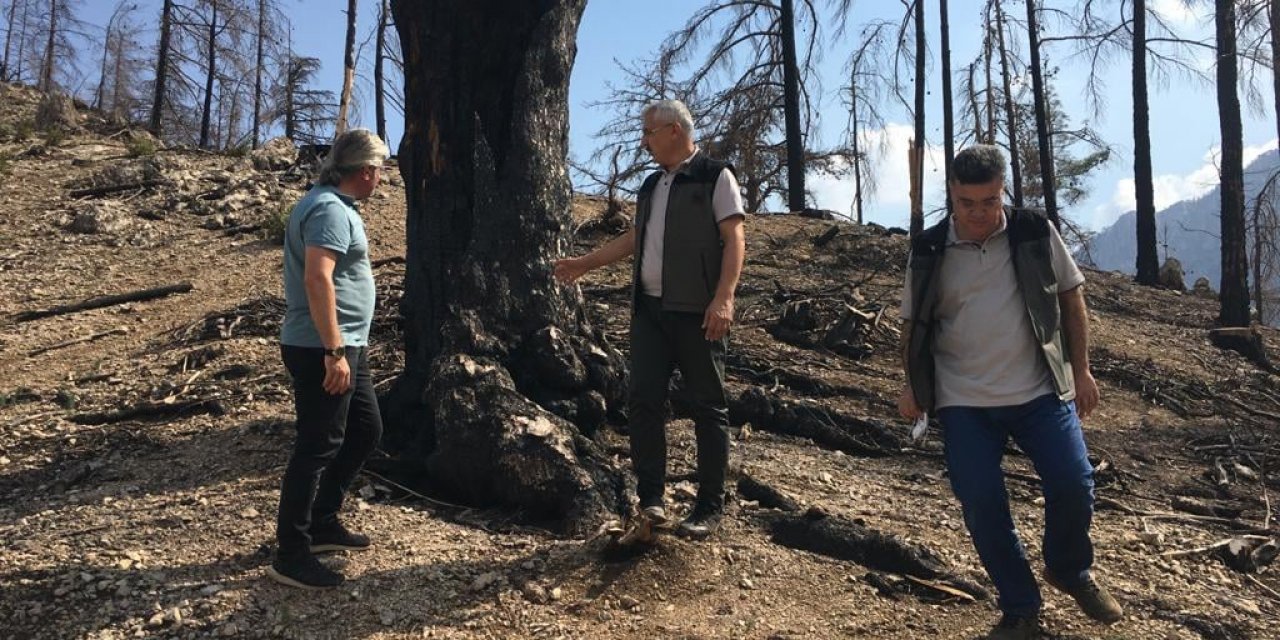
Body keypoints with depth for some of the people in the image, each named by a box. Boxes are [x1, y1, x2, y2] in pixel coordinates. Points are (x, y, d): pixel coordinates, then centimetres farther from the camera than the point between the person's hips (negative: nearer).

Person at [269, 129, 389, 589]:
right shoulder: (330, 209, -17)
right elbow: (317, 279, -28)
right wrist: (333, 351, -30)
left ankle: (322, 522, 29)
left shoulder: (334, 204, 16)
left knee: (366, 430, 18)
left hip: (345, 346, 11)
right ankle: (291, 555, 7)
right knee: (318, 447, -3)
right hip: (322, 350, -11)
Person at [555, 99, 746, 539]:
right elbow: (634, 238, 28)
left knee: (707, 406, 0)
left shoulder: (716, 177, -1)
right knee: (644, 400, -1)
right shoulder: (651, 185, 20)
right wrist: (585, 264, 28)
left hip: (697, 311, -6)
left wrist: (724, 297, -21)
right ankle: (650, 497, 7)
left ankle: (710, 507, 7)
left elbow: (734, 239, -9)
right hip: (650, 308, 7)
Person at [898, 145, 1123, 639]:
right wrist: (913, 386, -1)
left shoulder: (1036, 233, -2)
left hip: (1040, 392, 0)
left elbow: (1071, 298, 7)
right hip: (964, 404, 0)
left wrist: (1081, 370, 4)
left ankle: (1070, 571, 28)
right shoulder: (928, 251, -1)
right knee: (981, 504, -3)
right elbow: (914, 326, 8)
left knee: (1073, 486, -5)